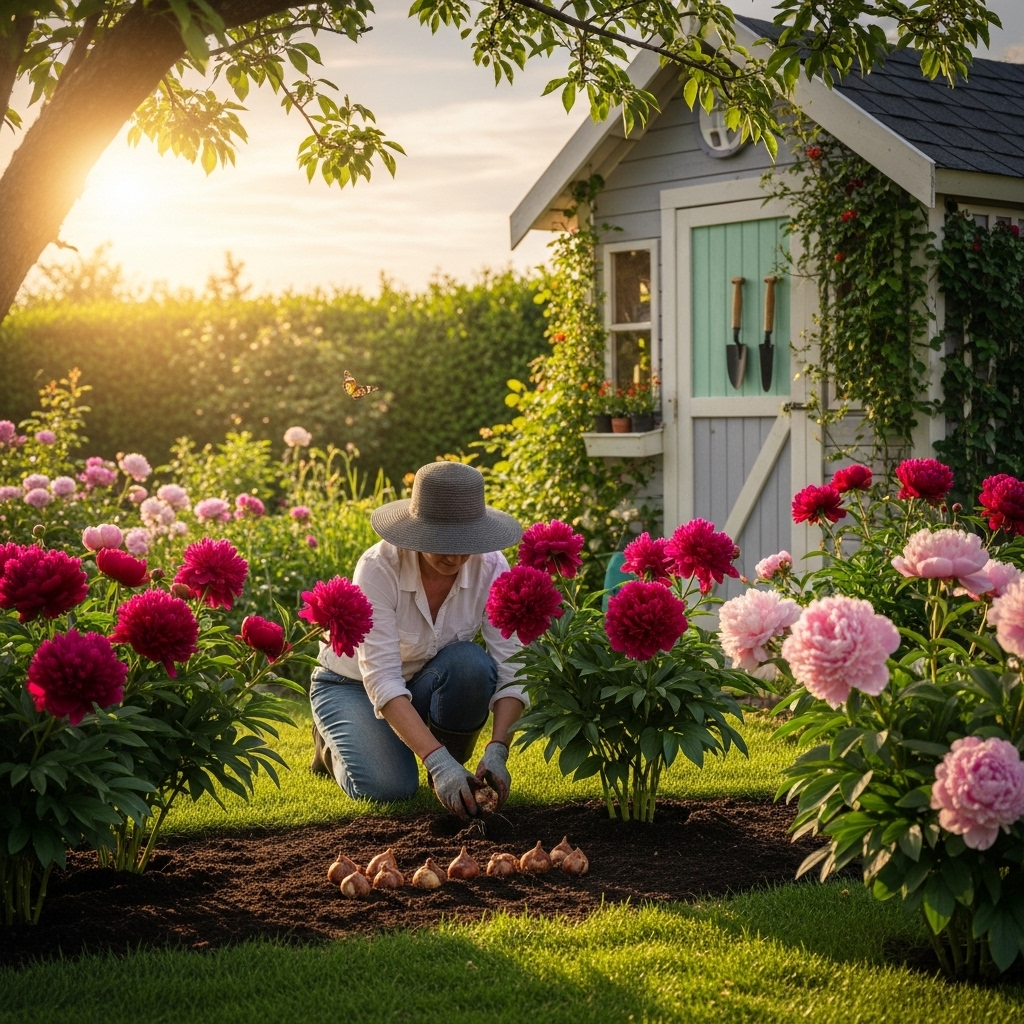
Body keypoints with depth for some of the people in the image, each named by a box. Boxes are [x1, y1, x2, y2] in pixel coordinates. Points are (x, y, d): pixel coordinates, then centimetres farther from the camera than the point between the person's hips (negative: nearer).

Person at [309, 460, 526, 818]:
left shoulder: (490, 567, -23)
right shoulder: (379, 568, -33)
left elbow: (509, 670, -23)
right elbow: (381, 679, -38)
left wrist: (496, 751, -39)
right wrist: (437, 760, -48)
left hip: (429, 682, 3)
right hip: (354, 684, -2)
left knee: (470, 664, -32)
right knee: (386, 787, -27)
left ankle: (456, 768, -5)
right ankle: (333, 743, 9)